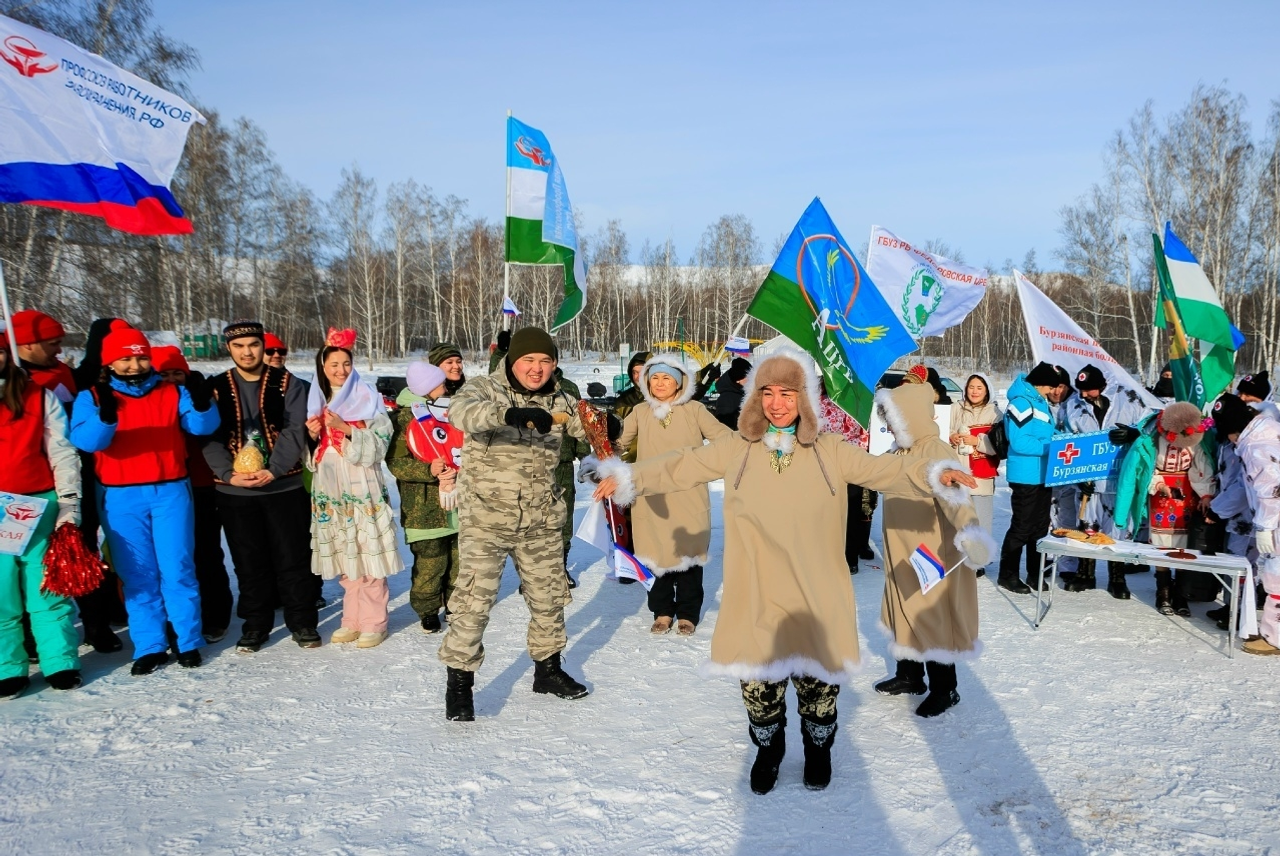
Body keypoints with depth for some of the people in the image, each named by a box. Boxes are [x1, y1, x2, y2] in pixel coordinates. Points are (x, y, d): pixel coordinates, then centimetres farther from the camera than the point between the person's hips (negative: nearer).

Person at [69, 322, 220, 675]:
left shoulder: (172, 393, 7)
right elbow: (84, 440, -13)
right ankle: (149, 647, 14)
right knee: (137, 575, 6)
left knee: (178, 570, 0)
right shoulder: (92, 397, 4)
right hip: (120, 498, 0)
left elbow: (203, 426, -5)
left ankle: (188, 642, 11)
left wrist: (202, 403, -26)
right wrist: (106, 416, -33)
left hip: (170, 492, 0)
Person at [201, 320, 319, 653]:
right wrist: (229, 474, -17)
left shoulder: (287, 384, 1)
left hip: (284, 486, -1)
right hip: (235, 490, 2)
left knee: (293, 559, 4)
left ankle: (302, 622, 16)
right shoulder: (215, 388, 5)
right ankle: (256, 625, 23)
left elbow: (294, 431, -8)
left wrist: (272, 470, -20)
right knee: (249, 563, 10)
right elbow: (210, 438, -2)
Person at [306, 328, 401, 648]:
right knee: (344, 559, 9)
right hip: (329, 490, 5)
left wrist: (345, 429, -21)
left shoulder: (368, 400, -2)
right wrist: (312, 436, -5)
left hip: (363, 489, -4)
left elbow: (377, 446, -10)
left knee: (368, 555, -4)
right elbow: (311, 456, 15)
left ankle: (374, 623, 6)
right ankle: (352, 620, 20)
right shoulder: (316, 402, 13)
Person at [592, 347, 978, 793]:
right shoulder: (737, 448, 1)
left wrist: (934, 475, -22)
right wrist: (629, 477, 0)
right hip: (755, 594, 1)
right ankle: (767, 749, 38)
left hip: (816, 596, 0)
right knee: (759, 677, 10)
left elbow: (883, 469, -7)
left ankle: (818, 748, 40)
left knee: (818, 676, 11)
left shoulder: (829, 450, -1)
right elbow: (680, 467, 5)